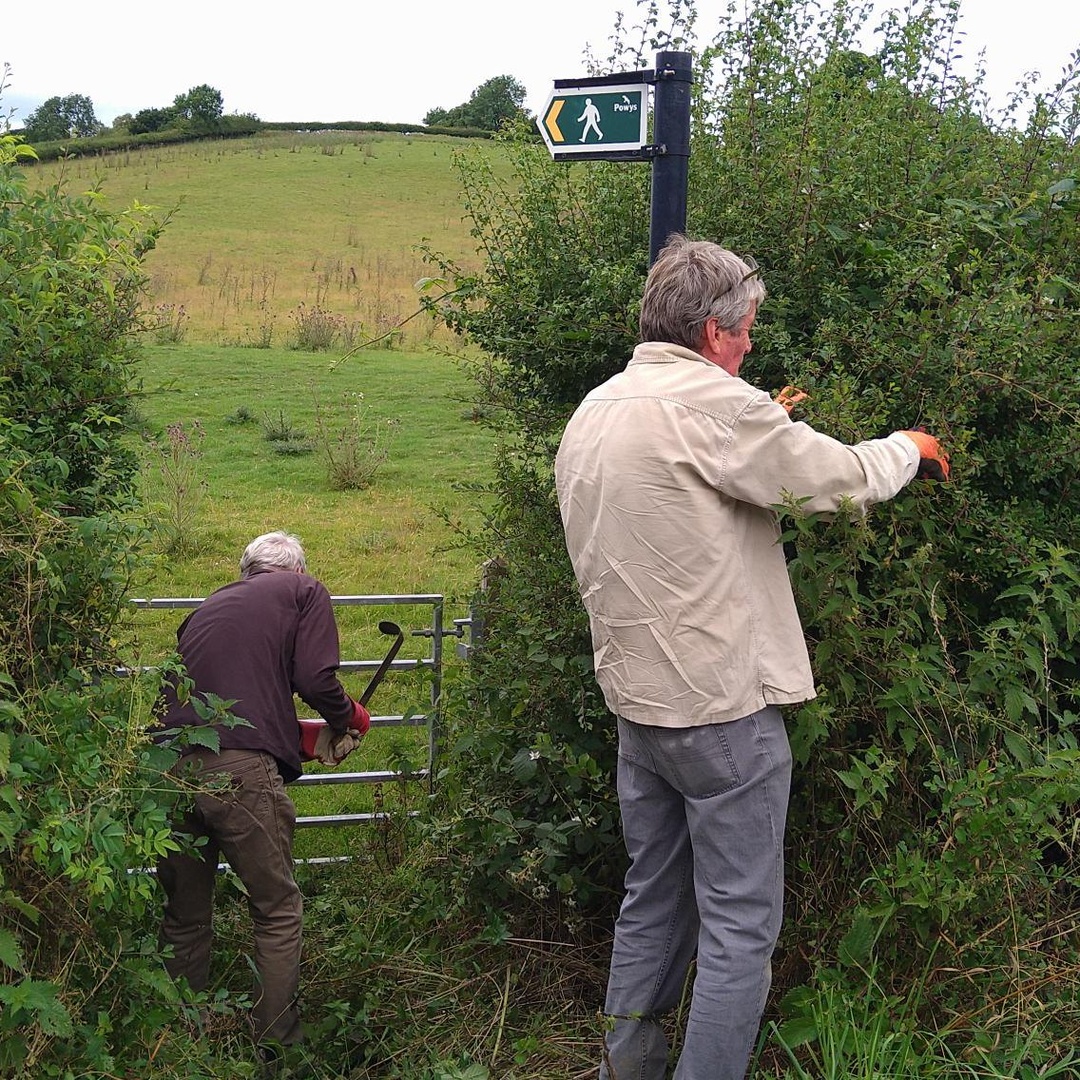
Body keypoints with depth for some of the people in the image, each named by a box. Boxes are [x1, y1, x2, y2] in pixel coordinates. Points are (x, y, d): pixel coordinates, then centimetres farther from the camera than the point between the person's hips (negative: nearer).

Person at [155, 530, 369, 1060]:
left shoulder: (209, 605, 27)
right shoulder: (304, 592, 13)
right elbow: (316, 680, -2)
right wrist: (349, 718, 18)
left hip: (170, 769, 5)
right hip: (240, 772, -5)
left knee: (184, 918, 18)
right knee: (278, 912, 10)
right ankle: (276, 1047, 13)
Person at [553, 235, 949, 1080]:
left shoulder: (591, 415, 10)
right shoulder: (708, 402, -16)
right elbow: (847, 480, -10)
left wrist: (767, 428, 20)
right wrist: (909, 446, 9)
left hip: (636, 698, 9)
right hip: (723, 705, -9)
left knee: (653, 899, 20)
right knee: (740, 924, 1)